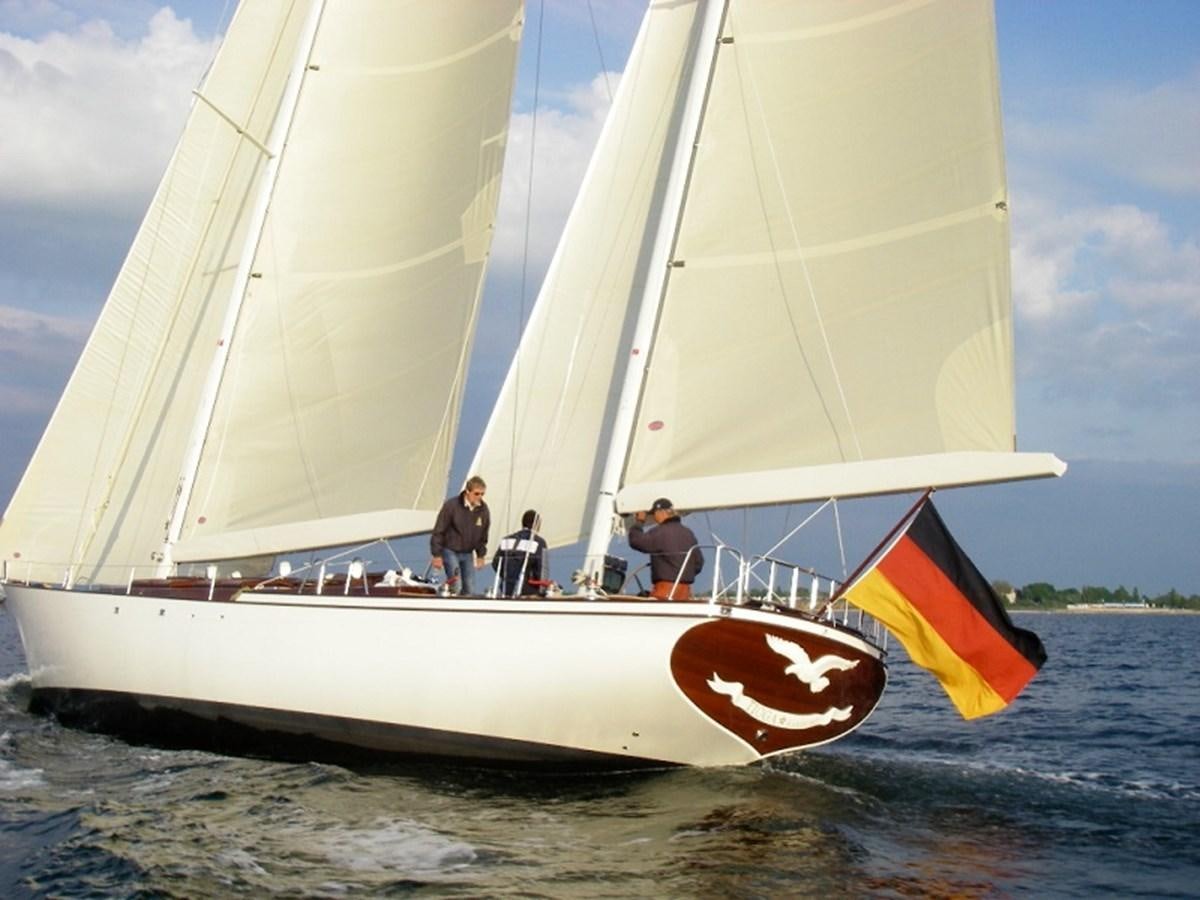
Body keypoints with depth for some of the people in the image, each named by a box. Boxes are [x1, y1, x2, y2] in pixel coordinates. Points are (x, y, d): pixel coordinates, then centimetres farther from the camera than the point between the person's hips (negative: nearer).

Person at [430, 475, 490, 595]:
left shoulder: (483, 509, -3)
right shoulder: (451, 505, -18)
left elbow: (483, 535, 11)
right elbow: (438, 531, -12)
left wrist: (481, 555, 12)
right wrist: (437, 555, -11)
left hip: (468, 553, 5)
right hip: (450, 551, -5)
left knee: (470, 589, 2)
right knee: (456, 587, -13)